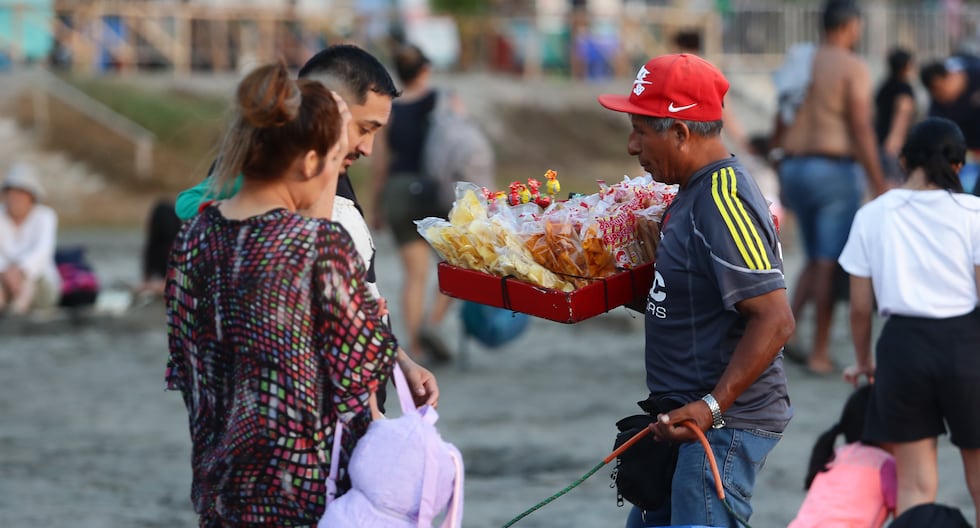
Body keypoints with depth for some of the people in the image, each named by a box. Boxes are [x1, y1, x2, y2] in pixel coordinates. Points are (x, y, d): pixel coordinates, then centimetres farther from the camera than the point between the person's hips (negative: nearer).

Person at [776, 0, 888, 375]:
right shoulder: (852, 67, -9)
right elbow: (861, 129, -15)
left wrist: (783, 180, 21)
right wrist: (878, 185, -12)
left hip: (795, 168, 7)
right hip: (835, 171, -7)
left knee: (816, 260, 16)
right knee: (829, 263, -2)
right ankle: (820, 352, -1)